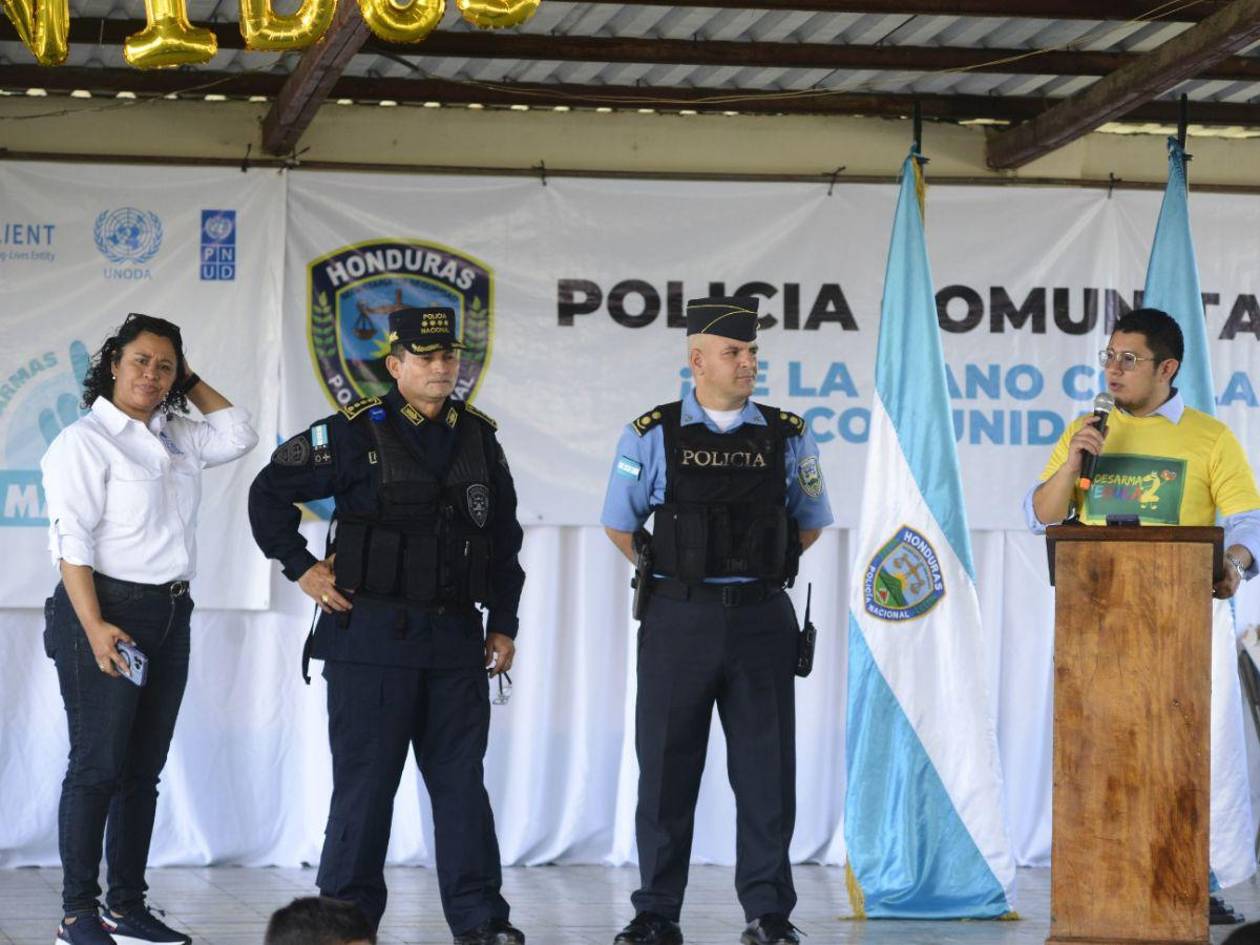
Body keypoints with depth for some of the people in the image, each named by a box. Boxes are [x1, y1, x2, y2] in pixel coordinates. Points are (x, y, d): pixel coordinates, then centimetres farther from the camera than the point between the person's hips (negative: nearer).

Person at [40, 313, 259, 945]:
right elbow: (73, 541, -13)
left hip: (170, 614, 8)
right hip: (108, 609, -8)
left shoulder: (175, 438, 15)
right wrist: (94, 627, -21)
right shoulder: (85, 440, -6)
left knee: (144, 768, 9)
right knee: (98, 766, -8)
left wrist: (191, 383, 14)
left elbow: (239, 435, 20)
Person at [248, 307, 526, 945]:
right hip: (373, 635, -4)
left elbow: (504, 540, 18)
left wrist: (503, 624, 13)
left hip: (456, 636, 4)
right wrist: (301, 568, -4)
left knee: (461, 780, 5)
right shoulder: (355, 434, -5)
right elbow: (270, 492, -1)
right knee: (366, 781, 1)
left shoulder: (479, 438, 11)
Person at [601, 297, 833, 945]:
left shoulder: (787, 436, 6)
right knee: (666, 770, 3)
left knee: (766, 769, 2)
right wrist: (672, 575, 8)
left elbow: (810, 519, 19)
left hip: (761, 618, 1)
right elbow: (619, 522, 11)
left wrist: (762, 573, 10)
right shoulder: (652, 436, 1)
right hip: (678, 621, -1)